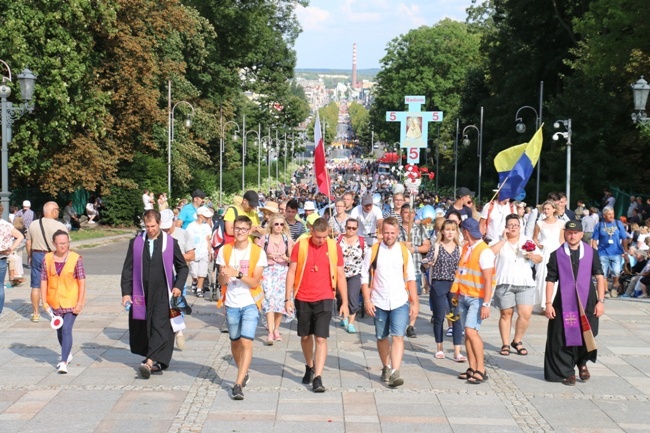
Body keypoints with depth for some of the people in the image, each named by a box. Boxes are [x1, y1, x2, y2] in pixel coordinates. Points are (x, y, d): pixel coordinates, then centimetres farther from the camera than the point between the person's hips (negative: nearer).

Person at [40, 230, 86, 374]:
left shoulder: (76, 259, -9)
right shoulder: (47, 259, -1)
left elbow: (82, 282, -8)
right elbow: (44, 281, 2)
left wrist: (80, 303, -11)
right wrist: (44, 302, -2)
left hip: (71, 302, -4)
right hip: (54, 302, 4)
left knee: (66, 330, -13)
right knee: (59, 331, 18)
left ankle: (64, 362, -12)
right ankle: (68, 354, 40)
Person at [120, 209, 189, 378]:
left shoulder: (171, 243, 2)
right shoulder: (136, 243, 6)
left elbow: (182, 267, 9)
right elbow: (127, 269, 7)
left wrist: (178, 286, -6)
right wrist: (126, 292, -1)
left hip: (162, 294, -3)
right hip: (142, 294, 3)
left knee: (160, 327, -14)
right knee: (143, 328, 6)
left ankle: (150, 362, -19)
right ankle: (158, 362, 20)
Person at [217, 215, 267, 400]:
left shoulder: (258, 252, -5)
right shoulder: (225, 251, 3)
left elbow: (255, 282, -10)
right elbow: (222, 282, 1)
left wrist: (237, 274, -25)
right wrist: (224, 275, -22)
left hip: (250, 303, -3)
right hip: (231, 304, 3)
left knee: (246, 343, -14)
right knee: (235, 342, 15)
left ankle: (238, 384, -13)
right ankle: (244, 374, 39)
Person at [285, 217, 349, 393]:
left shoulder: (334, 248, -2)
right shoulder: (300, 246, -3)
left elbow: (340, 275, 3)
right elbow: (291, 272, 1)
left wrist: (344, 302, 1)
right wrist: (288, 298, -4)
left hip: (324, 299, -1)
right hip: (302, 299, 2)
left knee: (321, 338, -8)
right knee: (305, 336, 14)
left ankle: (317, 378, -7)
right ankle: (309, 367, 37)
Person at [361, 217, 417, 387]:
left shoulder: (404, 251, 4)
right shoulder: (373, 251, 1)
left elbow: (411, 278, 9)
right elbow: (365, 277, 2)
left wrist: (415, 302, 5)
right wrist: (367, 300, -5)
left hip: (400, 302, -1)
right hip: (379, 302, 1)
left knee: (398, 336, -12)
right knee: (382, 337, 12)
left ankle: (395, 372, -16)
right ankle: (386, 368, 29)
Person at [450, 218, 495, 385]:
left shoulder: (484, 251, -15)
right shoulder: (465, 247, 8)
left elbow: (488, 280, -18)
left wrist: (486, 304, -21)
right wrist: (456, 293, 12)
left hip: (477, 298, -7)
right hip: (464, 296, 7)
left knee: (471, 331, -16)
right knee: (467, 332, 6)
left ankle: (481, 370, -10)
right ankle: (472, 369, 12)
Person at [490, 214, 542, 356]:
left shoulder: (527, 241, 13)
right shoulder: (500, 241, 5)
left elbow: (539, 259, 14)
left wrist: (532, 256, -8)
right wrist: (503, 239, -11)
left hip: (525, 283, 2)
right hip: (504, 283, -2)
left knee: (525, 314, -7)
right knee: (506, 314, 3)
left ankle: (517, 341, 12)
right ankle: (505, 344, 13)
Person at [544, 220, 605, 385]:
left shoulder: (591, 253, 5)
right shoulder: (557, 255, 3)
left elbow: (599, 277, 4)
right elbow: (550, 280, 3)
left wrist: (601, 300, -3)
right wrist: (548, 303, -3)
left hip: (587, 303, 1)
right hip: (564, 303, -1)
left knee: (587, 335, 5)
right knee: (565, 336, 0)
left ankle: (582, 363, 32)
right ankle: (567, 371, 13)